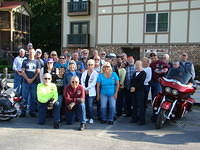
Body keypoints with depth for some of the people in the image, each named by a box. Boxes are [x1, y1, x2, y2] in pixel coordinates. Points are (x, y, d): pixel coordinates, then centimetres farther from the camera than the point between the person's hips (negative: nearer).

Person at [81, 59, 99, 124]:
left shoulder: (95, 73, 1)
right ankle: (87, 117, 17)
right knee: (86, 105, 4)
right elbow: (82, 81, 6)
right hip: (84, 91, 4)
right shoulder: (84, 72, 13)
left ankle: (91, 118, 1)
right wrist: (84, 89, -7)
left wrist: (87, 89, -12)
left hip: (91, 91, -4)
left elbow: (93, 83, -7)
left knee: (90, 105, -10)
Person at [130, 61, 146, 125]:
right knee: (134, 105, 9)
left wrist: (135, 88, -15)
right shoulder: (135, 73, 21)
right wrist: (132, 87, -3)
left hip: (140, 91, -7)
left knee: (140, 105, -6)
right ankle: (134, 118, 17)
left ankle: (142, 120, -2)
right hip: (134, 91, 7)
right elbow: (132, 81, 14)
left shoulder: (143, 73, -3)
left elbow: (141, 82, -12)